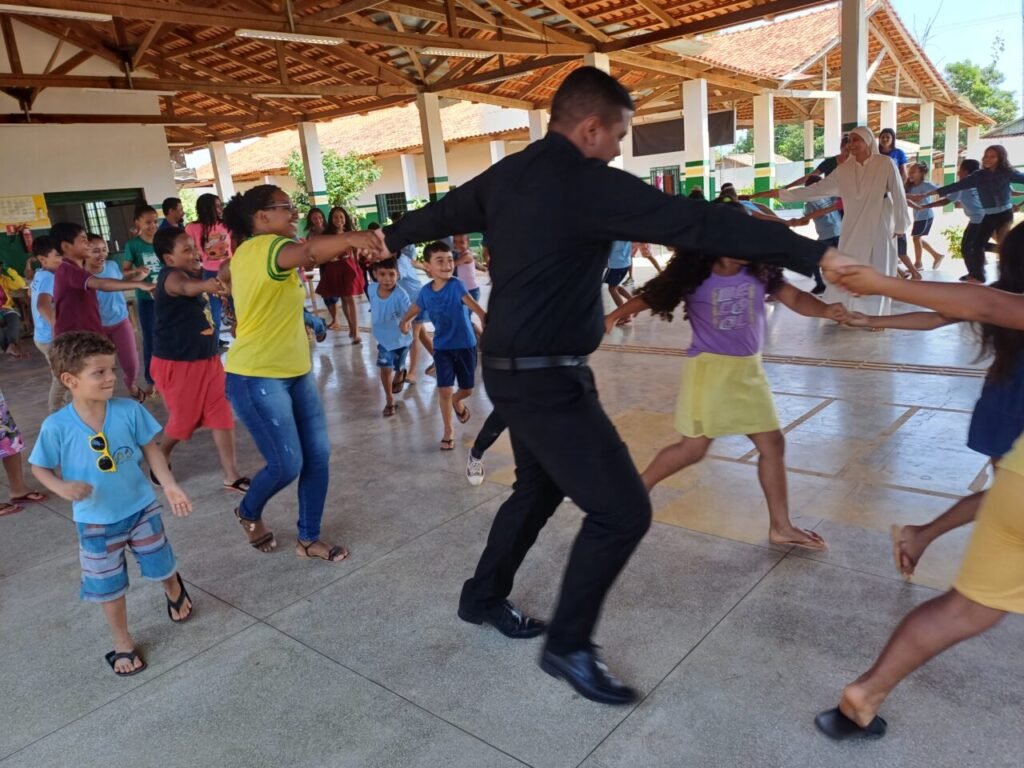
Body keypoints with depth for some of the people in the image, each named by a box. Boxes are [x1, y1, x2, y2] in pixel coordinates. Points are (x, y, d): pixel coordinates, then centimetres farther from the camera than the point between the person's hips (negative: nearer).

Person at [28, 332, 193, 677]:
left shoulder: (129, 410, -17)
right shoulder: (57, 426, -20)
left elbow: (150, 449, -5)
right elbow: (39, 468, -6)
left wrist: (170, 485, -15)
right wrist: (63, 487, -26)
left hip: (141, 507, 1)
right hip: (96, 522, -1)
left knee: (161, 566, 18)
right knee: (109, 585, 14)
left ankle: (173, 588, 54)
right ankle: (122, 642, 36)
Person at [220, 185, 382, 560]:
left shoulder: (250, 252, 11)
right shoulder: (261, 246, -20)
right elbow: (307, 251, -40)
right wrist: (348, 238, -59)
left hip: (295, 372, 10)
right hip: (257, 378, -10)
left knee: (318, 455, 5)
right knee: (287, 465, -5)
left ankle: (309, 539, 19)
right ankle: (249, 513, 28)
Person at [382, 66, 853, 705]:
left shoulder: (505, 176, 9)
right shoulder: (587, 183, -17)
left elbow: (442, 212, 26)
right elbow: (697, 222, -20)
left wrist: (391, 240, 47)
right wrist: (812, 254, -17)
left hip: (513, 367, 10)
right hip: (547, 378, -10)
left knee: (541, 489, 25)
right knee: (622, 509, -2)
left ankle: (484, 598, 42)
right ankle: (569, 645, 14)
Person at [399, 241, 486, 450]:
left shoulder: (456, 286, -18)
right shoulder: (426, 291, -5)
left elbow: (472, 304, -38)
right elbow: (414, 309, 15)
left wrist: (484, 317, -56)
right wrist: (405, 321, -3)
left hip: (465, 345, -2)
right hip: (442, 347, 2)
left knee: (467, 389, 10)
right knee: (444, 390, -2)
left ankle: (457, 401, 48)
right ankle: (448, 430, 18)